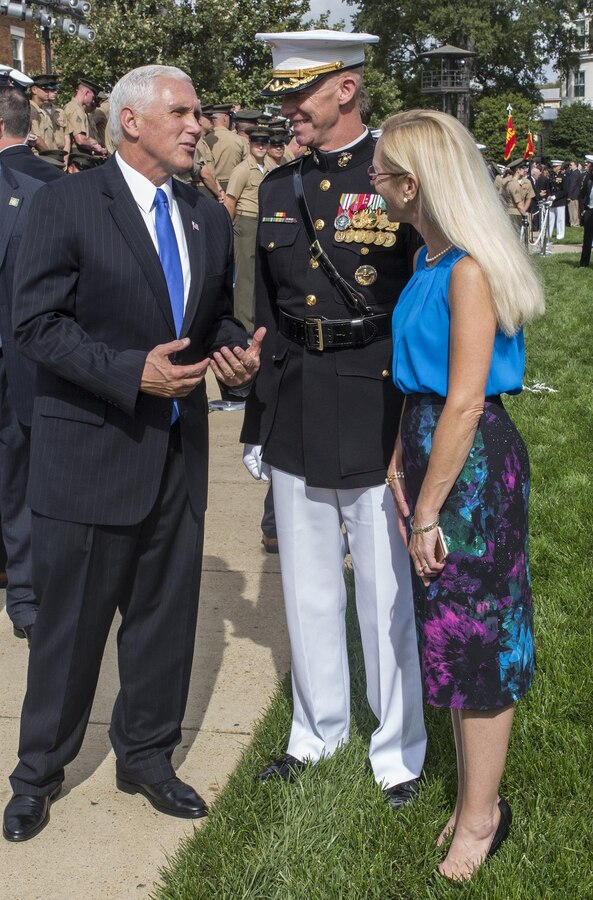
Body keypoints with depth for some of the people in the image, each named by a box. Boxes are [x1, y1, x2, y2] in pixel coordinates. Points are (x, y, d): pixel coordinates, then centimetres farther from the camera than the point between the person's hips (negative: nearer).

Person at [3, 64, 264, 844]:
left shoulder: (209, 217, 9)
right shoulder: (68, 203, -9)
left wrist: (239, 352, -5)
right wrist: (131, 371, -24)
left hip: (178, 449, 6)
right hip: (89, 449, -5)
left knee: (167, 615, 14)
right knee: (70, 621, 7)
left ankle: (146, 756, 34)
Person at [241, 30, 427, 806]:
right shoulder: (279, 188, 9)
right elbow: (266, 315, 14)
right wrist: (257, 423, 14)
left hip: (381, 413, -5)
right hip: (296, 415, 5)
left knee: (387, 590, 5)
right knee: (307, 588, 15)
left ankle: (399, 749, 24)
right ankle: (318, 729, 34)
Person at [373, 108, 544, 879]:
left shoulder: (470, 270, -20)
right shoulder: (432, 260, 9)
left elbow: (465, 402, -21)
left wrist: (428, 511, -17)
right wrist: (400, 462, 5)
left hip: (473, 466, -9)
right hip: (432, 450, 9)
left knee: (477, 639, 4)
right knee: (451, 632, 17)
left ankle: (481, 815, 22)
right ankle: (474, 795, 34)